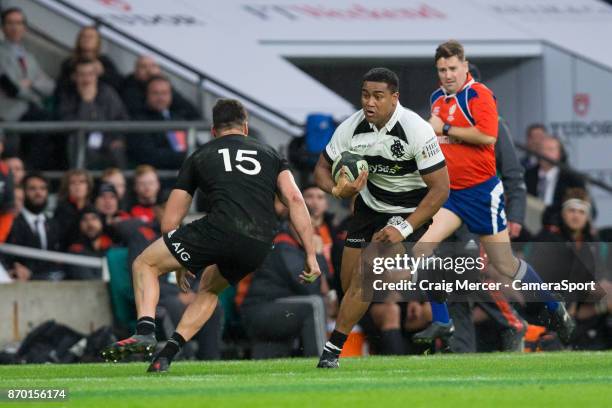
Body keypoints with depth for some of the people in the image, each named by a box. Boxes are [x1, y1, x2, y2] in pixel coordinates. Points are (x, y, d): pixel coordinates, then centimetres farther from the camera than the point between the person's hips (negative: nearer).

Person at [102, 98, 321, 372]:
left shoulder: (199, 157, 23)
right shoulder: (269, 154, 27)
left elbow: (169, 223, 23)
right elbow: (295, 199, 11)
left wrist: (180, 264, 38)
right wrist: (311, 255, 9)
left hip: (221, 227, -4)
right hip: (259, 247, 4)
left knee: (145, 265, 14)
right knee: (209, 289, 32)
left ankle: (145, 332, -8)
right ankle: (166, 355, 19)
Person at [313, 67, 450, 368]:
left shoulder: (417, 131, -27)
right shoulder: (352, 128, -15)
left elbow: (440, 188, -23)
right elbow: (322, 168, -1)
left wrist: (404, 229, -28)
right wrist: (338, 190, -25)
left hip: (410, 210, -5)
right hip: (370, 204, 5)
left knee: (364, 276, -18)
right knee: (349, 281, 3)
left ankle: (333, 350, -10)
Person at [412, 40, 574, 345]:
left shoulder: (478, 94, -12)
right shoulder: (438, 98, 11)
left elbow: (487, 135, -26)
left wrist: (445, 129, -19)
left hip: (482, 191, -7)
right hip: (451, 192, 7)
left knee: (506, 266, 2)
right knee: (422, 251, -12)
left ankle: (556, 310, 22)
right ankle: (441, 323, -3)